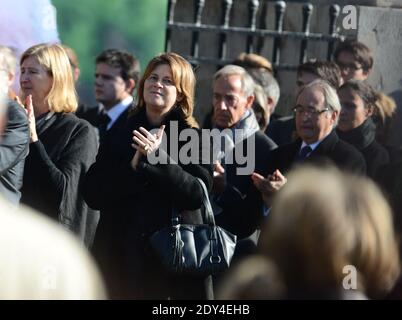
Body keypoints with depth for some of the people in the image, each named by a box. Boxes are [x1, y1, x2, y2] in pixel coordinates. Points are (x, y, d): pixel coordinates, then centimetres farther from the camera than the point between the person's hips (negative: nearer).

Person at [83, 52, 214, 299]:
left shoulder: (193, 138, 3)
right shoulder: (119, 133, 9)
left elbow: (198, 194, -9)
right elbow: (92, 195, 1)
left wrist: (157, 157, -18)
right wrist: (133, 165, -13)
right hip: (120, 254, 2)